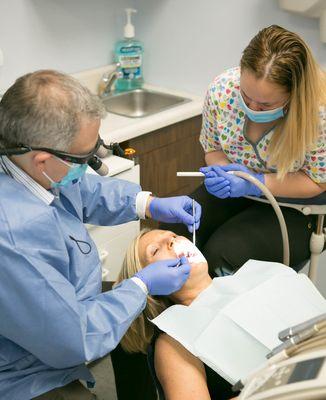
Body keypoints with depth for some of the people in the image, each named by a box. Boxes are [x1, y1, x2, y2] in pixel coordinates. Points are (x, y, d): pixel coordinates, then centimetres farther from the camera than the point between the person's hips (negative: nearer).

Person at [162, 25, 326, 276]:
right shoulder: (222, 90, -16)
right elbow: (213, 148, 3)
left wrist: (256, 183, -26)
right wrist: (223, 171, -20)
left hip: (296, 207, -4)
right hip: (236, 190, 5)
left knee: (223, 254, -26)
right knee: (173, 232, -17)